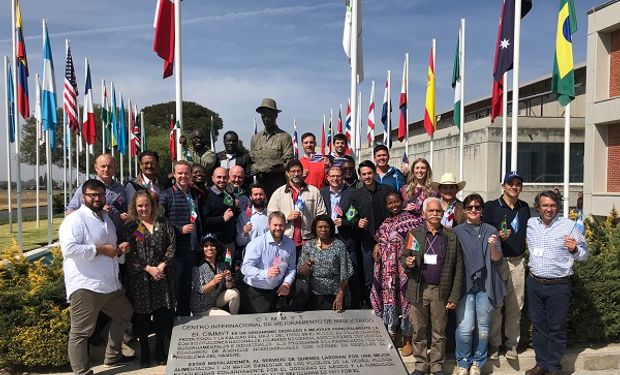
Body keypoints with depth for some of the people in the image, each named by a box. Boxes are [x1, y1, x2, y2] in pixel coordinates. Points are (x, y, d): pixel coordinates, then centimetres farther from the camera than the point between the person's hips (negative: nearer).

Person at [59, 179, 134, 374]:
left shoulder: (106, 219, 19)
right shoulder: (75, 220, -9)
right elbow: (69, 248, -25)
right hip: (85, 286, -9)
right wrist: (100, 249, -19)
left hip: (111, 283, 9)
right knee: (81, 332, -2)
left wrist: (120, 250, 7)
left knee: (125, 314, 23)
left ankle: (113, 356, 39)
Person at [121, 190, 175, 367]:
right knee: (142, 315, 5)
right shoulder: (129, 227, 2)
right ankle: (144, 351, 20)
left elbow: (172, 244, 1)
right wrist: (148, 268, -13)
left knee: (163, 313, 5)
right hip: (139, 278, -1)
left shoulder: (163, 223, 8)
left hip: (163, 276, 2)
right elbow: (129, 254, -6)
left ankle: (160, 350, 20)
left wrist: (162, 265, -10)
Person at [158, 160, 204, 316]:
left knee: (188, 286, 14)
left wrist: (201, 242, 11)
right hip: (176, 250, -5)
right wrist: (180, 230, -16)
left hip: (193, 249, 5)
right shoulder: (166, 195, -5)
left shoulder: (197, 194, 11)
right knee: (174, 287, 2)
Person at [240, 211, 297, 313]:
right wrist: (265, 273, -35)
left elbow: (292, 268, 10)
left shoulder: (290, 244, 3)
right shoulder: (257, 243, -14)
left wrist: (287, 283, -8)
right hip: (255, 291, -4)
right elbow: (245, 268, -22)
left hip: (277, 290, 5)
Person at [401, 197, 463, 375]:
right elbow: (403, 256, 9)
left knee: (439, 331, 10)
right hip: (418, 290, 1)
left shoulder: (452, 237, 0)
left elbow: (458, 269, 1)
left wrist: (454, 296, -3)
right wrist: (407, 262, -16)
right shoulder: (414, 234, 2)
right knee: (419, 330, 10)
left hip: (441, 291, 0)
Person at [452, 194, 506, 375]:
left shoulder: (491, 231, 7)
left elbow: (497, 258, 4)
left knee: (483, 326, 8)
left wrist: (492, 246, -17)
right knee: (465, 327, -8)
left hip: (485, 284, 2)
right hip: (465, 283, -2)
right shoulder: (457, 231, 3)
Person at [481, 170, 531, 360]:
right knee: (496, 304, 0)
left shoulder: (524, 208, 13)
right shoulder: (491, 206, -1)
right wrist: (498, 236, -20)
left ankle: (512, 344, 19)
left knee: (515, 305, 7)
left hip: (518, 262, 4)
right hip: (497, 261, -4)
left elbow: (527, 233, 20)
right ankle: (494, 344, 12)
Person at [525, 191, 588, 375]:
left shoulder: (569, 225, -5)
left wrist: (574, 249, -22)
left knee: (556, 328, 5)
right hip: (534, 283, 4)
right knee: (538, 325, 13)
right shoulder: (530, 224, 6)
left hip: (558, 285, -3)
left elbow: (584, 254, -2)